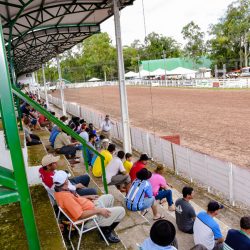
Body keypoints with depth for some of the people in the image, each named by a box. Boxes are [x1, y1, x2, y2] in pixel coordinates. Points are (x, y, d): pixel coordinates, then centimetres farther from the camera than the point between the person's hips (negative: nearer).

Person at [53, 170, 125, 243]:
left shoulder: (59, 191, -2)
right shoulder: (65, 197, -33)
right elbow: (81, 215, -33)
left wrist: (88, 197, 10)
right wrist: (99, 210, -25)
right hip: (90, 218, -10)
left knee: (109, 197, 23)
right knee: (121, 211, -7)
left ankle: (107, 224, 27)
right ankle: (106, 232, 9)